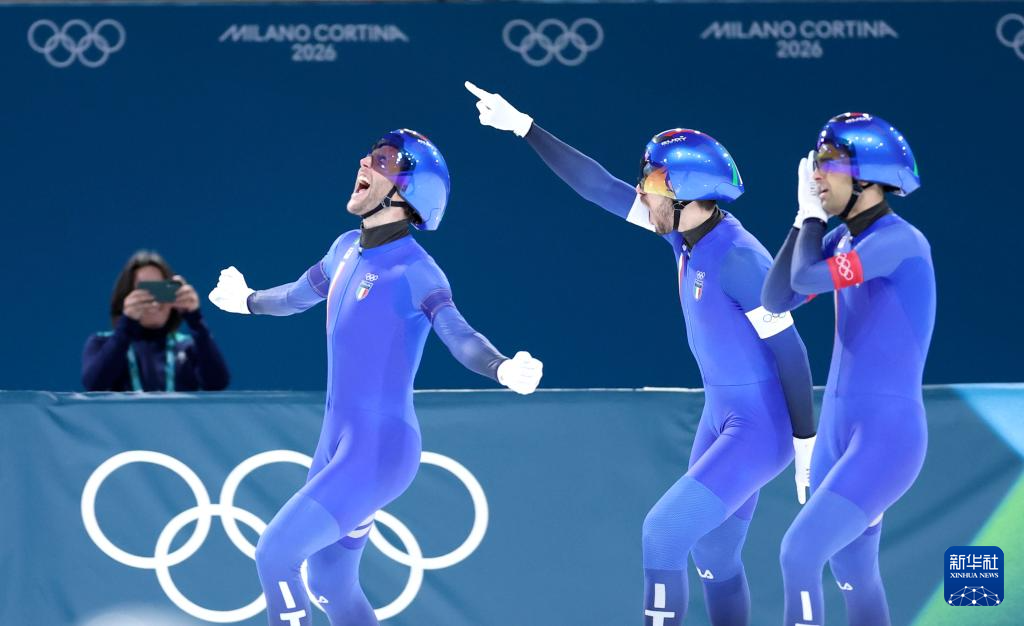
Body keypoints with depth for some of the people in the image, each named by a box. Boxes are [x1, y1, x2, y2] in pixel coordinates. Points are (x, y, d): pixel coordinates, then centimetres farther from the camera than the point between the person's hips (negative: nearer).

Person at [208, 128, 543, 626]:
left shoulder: (414, 271, -16)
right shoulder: (347, 249, 7)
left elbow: (459, 336, -32)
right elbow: (300, 295, 28)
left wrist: (504, 369, -53)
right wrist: (246, 302, 47)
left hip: (378, 450, -8)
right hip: (336, 443, 8)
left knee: (274, 553, -15)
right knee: (330, 586, 15)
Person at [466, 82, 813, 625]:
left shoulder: (737, 258, -23)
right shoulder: (686, 232, 0)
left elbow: (789, 352, -20)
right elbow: (600, 188, 6)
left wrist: (806, 443, -16)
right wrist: (522, 127, 6)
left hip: (762, 428, -9)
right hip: (722, 417, 9)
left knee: (664, 531, -13)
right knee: (713, 555, 13)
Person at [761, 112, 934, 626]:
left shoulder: (899, 241, -18)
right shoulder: (843, 239, 8)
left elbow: (809, 277, -27)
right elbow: (777, 300, 6)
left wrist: (813, 217, -9)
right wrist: (803, 218, 1)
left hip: (888, 435, -9)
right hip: (838, 430, 9)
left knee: (799, 553, -19)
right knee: (853, 576, 13)